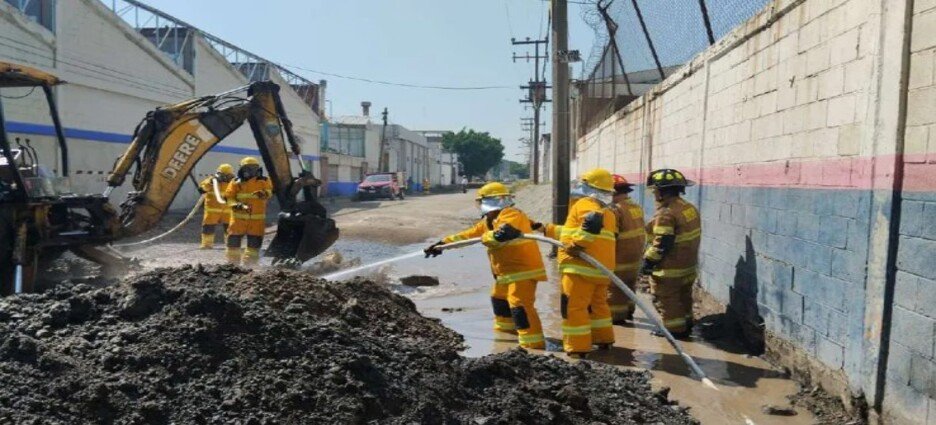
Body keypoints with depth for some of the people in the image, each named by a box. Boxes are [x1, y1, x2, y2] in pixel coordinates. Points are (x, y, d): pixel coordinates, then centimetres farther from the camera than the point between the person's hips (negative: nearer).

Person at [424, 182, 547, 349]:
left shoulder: (511, 214, -16)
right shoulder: (488, 221, 16)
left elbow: (507, 229, -37)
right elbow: (468, 234, 18)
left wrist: (486, 237, -45)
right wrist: (443, 242, 16)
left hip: (522, 269, -11)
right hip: (507, 272, 11)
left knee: (520, 305, -19)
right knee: (499, 298, 28)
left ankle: (533, 343, -19)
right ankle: (506, 327, 49)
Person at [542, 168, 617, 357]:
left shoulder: (584, 203, -6)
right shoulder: (607, 211, 22)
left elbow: (592, 222, -31)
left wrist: (576, 245, -28)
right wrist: (549, 230, 33)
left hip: (582, 267, -9)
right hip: (602, 267, 9)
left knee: (573, 306, -2)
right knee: (598, 304, 25)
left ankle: (577, 347, 0)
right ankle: (604, 339, 35)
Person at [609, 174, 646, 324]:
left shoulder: (616, 209, -21)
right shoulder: (637, 207, 6)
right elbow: (641, 231, 14)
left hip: (620, 257, -9)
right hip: (636, 254, 9)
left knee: (615, 287, 2)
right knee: (630, 284, 20)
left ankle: (616, 315, 7)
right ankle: (628, 311, 31)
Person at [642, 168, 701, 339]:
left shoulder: (666, 213, -23)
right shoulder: (690, 208, 7)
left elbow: (661, 243, -25)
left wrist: (649, 261, -15)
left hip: (670, 268, -9)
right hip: (688, 265, 10)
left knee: (666, 299, 3)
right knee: (683, 297, 20)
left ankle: (674, 328, 8)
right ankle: (685, 325, 31)